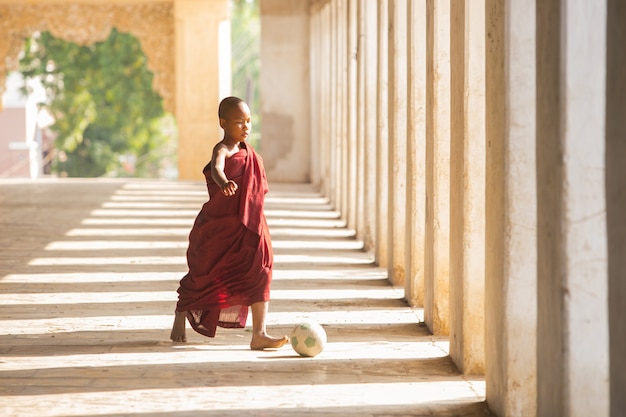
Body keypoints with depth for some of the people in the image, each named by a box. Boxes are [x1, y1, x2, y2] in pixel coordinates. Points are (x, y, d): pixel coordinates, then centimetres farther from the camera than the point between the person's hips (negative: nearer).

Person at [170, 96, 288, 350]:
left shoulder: (247, 151, 7)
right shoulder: (222, 150, -16)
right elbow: (216, 168, -41)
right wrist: (224, 183, -62)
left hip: (249, 228, 6)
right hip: (219, 228, -6)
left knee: (259, 275, -9)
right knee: (204, 277, 10)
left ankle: (259, 334, -11)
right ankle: (180, 319, 34)